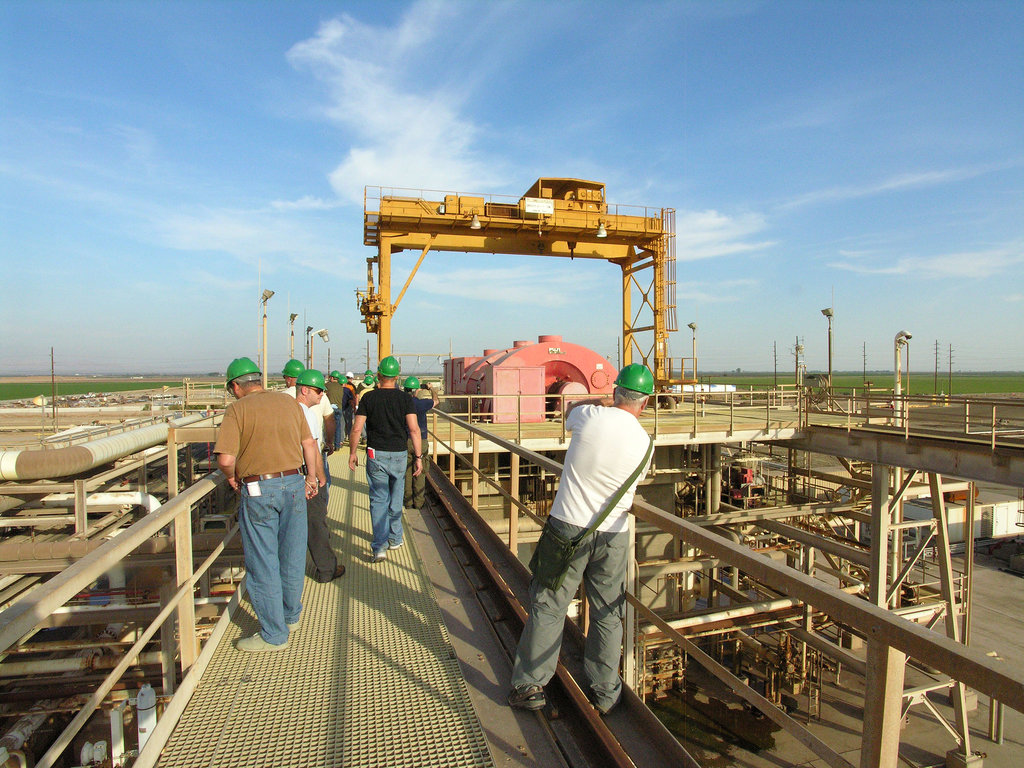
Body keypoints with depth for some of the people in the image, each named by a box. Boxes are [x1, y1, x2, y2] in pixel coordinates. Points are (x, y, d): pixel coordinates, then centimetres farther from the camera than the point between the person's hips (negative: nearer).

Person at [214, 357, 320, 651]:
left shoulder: (237, 409, -8)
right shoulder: (289, 402, 6)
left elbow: (225, 458, -16)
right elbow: (309, 443, 9)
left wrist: (232, 476, 5)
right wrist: (311, 477, 20)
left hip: (258, 491, -5)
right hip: (294, 484, 5)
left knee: (263, 563, 7)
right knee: (292, 557, 18)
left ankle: (274, 635, 17)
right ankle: (290, 616, 37)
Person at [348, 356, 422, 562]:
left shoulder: (368, 398, -3)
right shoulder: (405, 398, -3)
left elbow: (356, 429, -5)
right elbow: (414, 429, -10)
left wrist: (352, 453, 8)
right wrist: (419, 456, -6)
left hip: (375, 455, -1)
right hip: (398, 454, 1)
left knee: (378, 499, 3)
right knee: (395, 499, 16)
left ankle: (379, 546, -6)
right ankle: (394, 539, 29)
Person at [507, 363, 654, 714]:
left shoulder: (591, 416, -12)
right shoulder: (644, 443, -4)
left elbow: (570, 408, 12)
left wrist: (605, 399, 15)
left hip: (568, 527, -2)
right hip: (613, 536, 2)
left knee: (548, 608, 10)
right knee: (608, 615, 17)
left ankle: (530, 686, 22)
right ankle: (605, 692, 30)